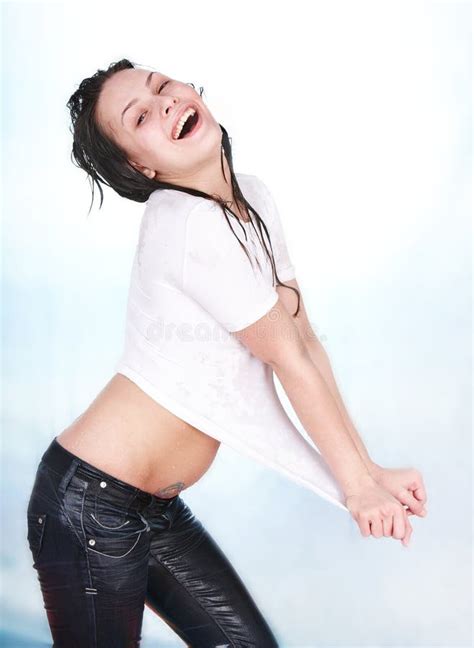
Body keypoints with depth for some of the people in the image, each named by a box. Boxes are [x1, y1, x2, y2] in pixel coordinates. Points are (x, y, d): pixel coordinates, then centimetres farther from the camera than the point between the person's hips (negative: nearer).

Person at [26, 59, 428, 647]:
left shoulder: (255, 200, 4)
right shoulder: (189, 223, -24)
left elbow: (305, 340, 0)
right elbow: (289, 360, -17)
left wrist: (369, 473, -3)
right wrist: (358, 486, -6)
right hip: (92, 508, -8)